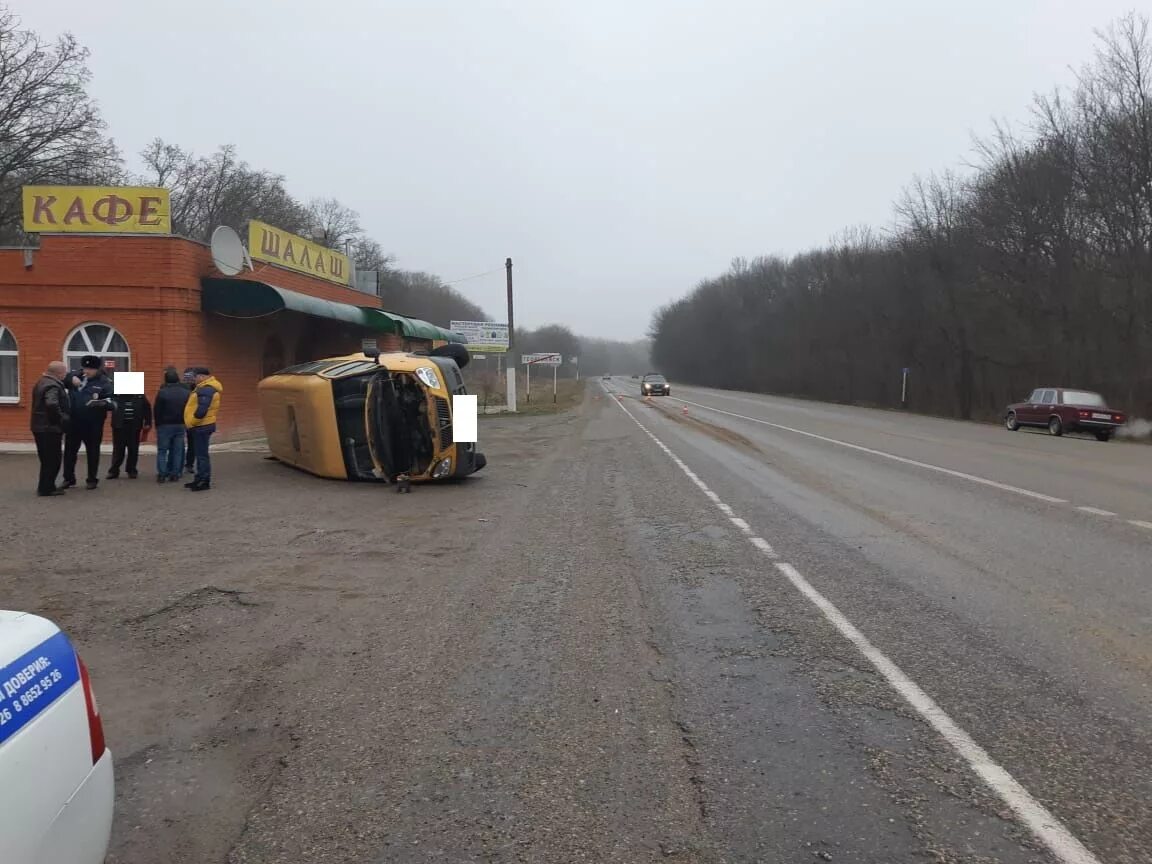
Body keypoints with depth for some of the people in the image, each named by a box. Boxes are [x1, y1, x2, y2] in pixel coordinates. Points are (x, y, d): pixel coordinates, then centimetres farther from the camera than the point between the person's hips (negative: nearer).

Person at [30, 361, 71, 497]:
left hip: (40, 427, 10)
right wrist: (62, 419, -23)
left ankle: (45, 486, 25)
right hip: (50, 429, -10)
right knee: (53, 459, -1)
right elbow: (52, 404, -35)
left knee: (47, 459, 17)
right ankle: (46, 488, 3)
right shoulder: (52, 386, -19)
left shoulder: (42, 382, 15)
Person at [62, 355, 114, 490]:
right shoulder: (78, 376, 5)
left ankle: (92, 480, 18)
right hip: (74, 422, 4)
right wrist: (72, 378, -7)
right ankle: (68, 479, 22)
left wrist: (102, 402, -34)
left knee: (92, 452, 7)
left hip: (93, 424, -4)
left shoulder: (105, 382, -7)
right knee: (69, 450, 10)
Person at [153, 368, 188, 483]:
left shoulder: (162, 392, -11)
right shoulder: (186, 392, 1)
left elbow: (157, 411, -7)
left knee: (162, 451, 3)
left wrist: (157, 424, 5)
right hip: (181, 425, 3)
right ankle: (175, 474, 6)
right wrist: (185, 424, 10)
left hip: (165, 425, -3)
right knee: (177, 451, 7)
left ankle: (162, 474, -2)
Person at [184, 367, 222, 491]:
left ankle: (204, 481, -3)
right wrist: (192, 423, 18)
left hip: (201, 426, -11)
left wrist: (192, 422, -14)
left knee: (202, 454, -7)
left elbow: (202, 409, -26)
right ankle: (200, 479, 24)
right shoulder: (204, 388, 17)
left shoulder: (206, 390, -18)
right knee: (200, 454, 16)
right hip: (202, 426, 11)